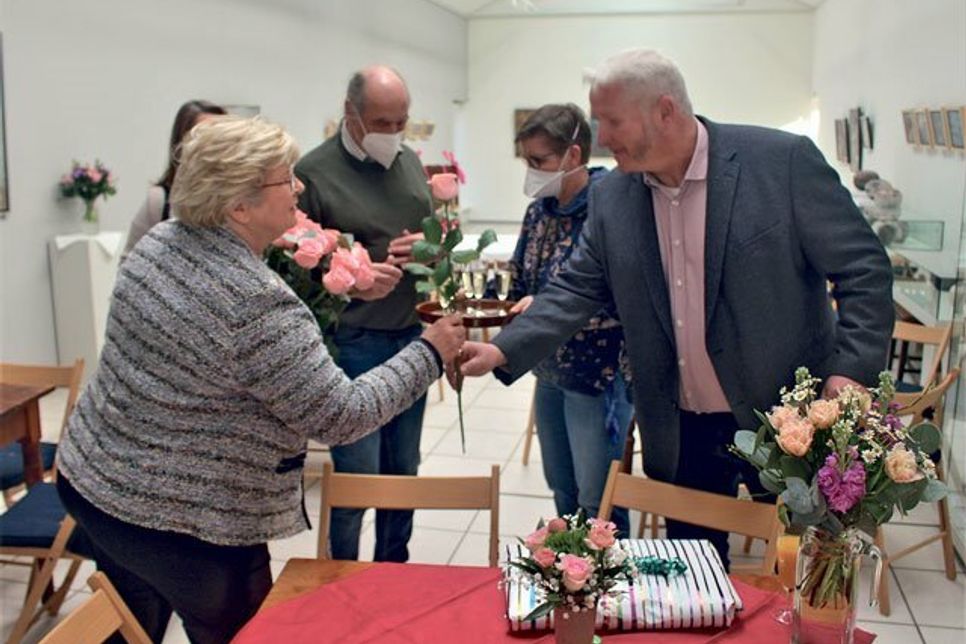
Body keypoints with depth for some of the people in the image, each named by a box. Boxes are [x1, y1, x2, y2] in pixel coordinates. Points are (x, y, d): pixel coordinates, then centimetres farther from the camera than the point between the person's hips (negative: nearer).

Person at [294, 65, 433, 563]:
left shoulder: (410, 163, 11)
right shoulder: (314, 173, -9)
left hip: (411, 336, 6)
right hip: (352, 344, -6)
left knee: (404, 469, 17)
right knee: (358, 477, -2)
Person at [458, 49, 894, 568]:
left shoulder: (784, 161, -13)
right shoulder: (611, 198, 0)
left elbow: (864, 269, -10)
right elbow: (576, 290, 4)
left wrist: (851, 372, -20)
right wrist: (502, 350, -9)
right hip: (681, 430, 4)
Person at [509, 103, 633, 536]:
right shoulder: (540, 209, 5)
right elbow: (522, 284, 14)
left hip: (598, 374, -8)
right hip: (549, 370, 8)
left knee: (597, 500, 4)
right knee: (561, 488, 21)